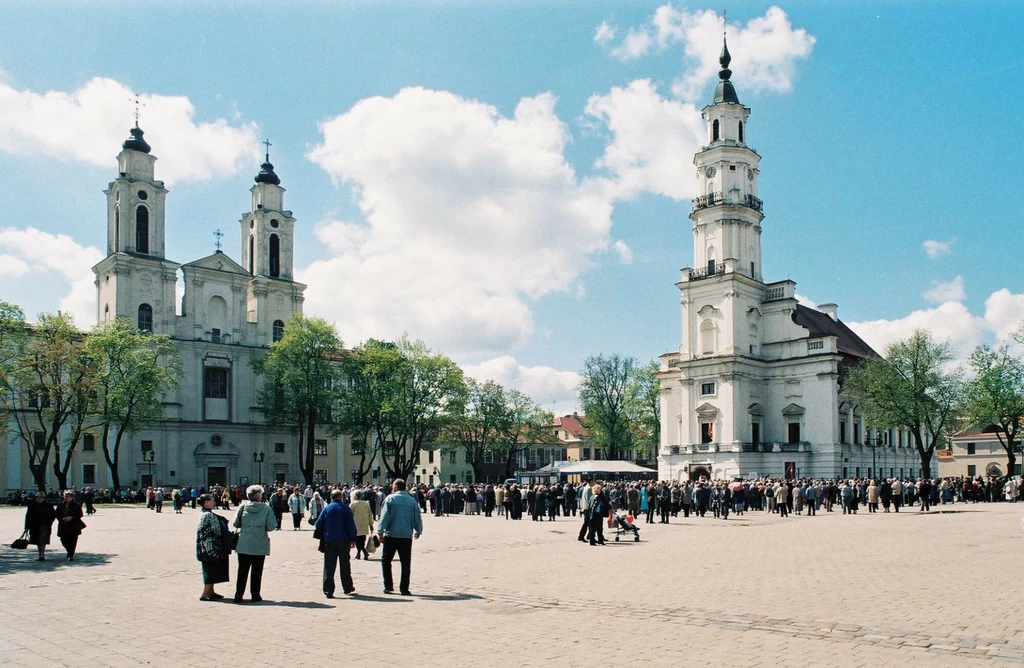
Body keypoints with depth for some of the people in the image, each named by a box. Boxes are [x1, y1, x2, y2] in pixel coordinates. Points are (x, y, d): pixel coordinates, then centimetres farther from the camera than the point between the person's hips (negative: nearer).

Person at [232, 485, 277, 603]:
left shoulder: (243, 506, -2)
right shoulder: (266, 508, -8)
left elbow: (235, 523, -1)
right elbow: (271, 526, -11)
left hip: (244, 544, 2)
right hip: (260, 545, -2)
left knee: (242, 570, 10)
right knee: (257, 571, 9)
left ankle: (239, 594, 9)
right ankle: (255, 595, 13)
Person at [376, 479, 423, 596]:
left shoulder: (390, 499, -3)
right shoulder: (412, 501, 5)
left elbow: (384, 516, -9)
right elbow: (417, 518, 10)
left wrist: (380, 532, -6)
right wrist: (418, 531, 25)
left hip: (391, 535, -2)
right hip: (407, 536, 2)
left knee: (386, 560, 13)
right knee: (406, 563, 6)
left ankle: (388, 586, 11)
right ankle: (404, 588, 6)